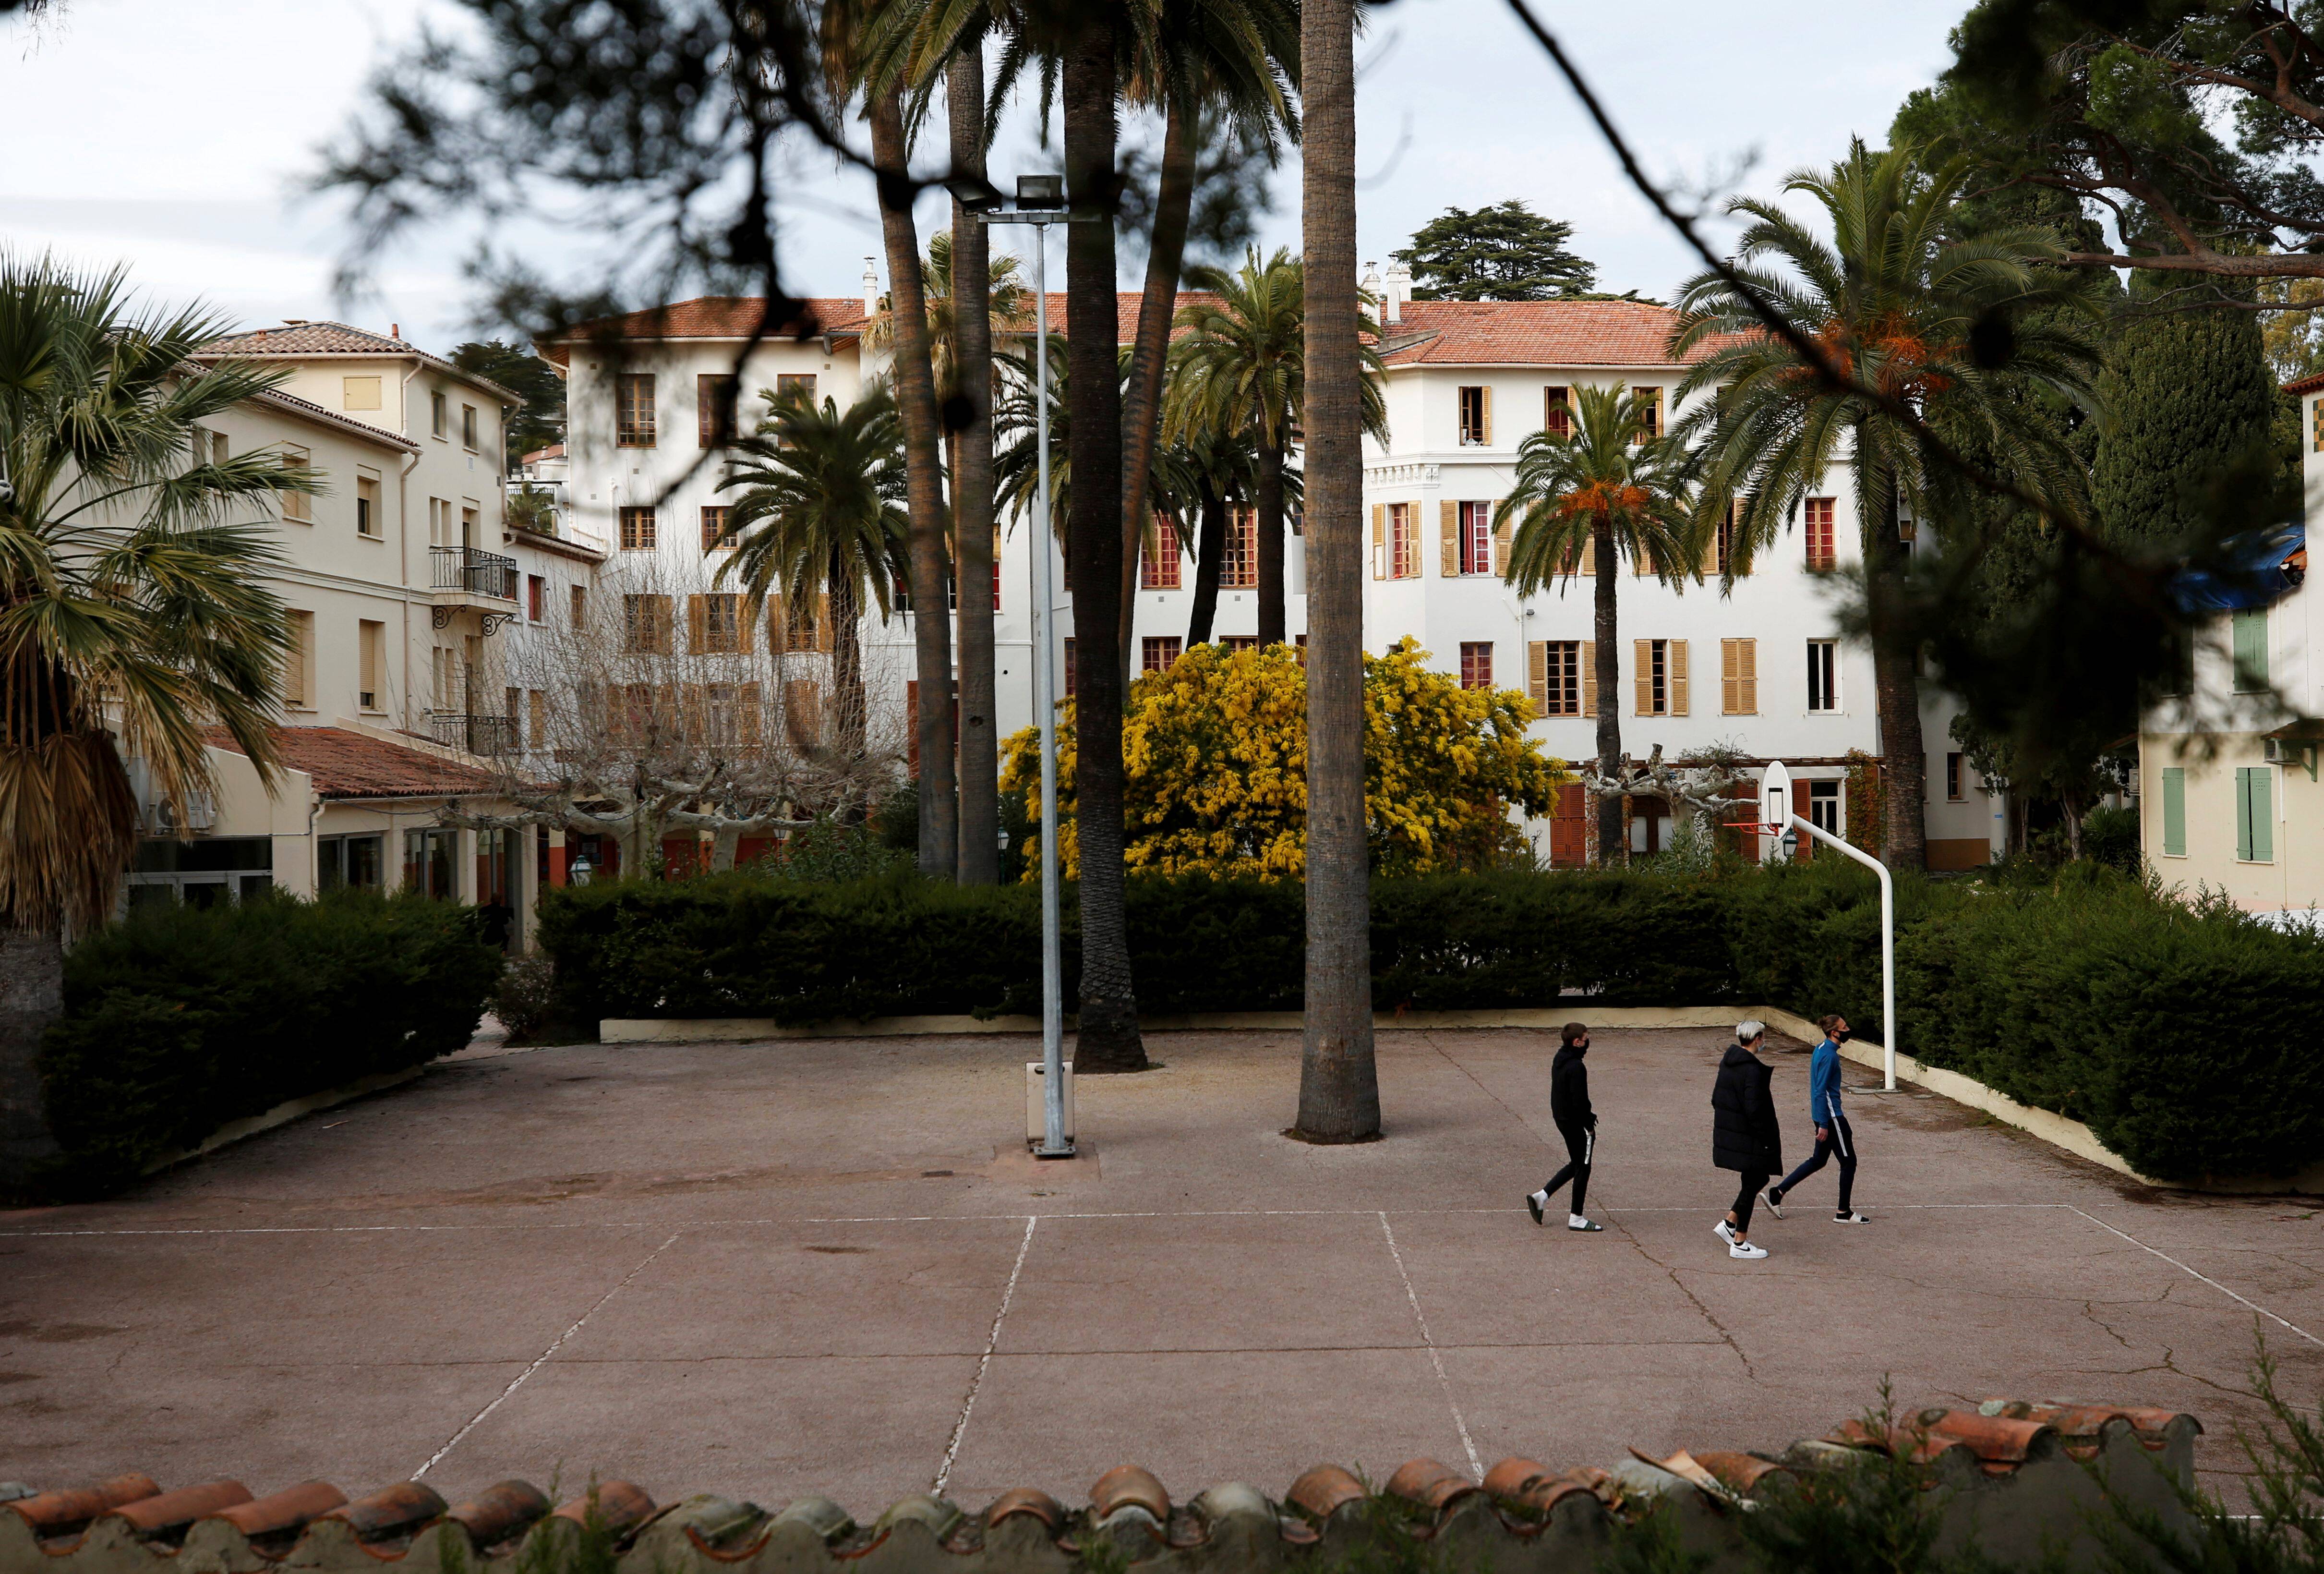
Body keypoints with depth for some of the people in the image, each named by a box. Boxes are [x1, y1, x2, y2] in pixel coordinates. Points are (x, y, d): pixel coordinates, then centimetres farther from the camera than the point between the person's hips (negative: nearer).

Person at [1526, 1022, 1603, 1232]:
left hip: (1561, 1118, 9)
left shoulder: (1559, 1060, 8)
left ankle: (1541, 1196, 14)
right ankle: (1576, 1218, 10)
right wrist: (1589, 1125, -12)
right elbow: (1580, 1101, -23)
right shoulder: (1576, 1067, -22)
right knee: (1582, 1168, 3)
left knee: (1576, 1164, 20)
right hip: (1575, 1123, -9)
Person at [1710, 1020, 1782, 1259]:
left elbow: (1716, 1099, 13)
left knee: (1759, 1179, 22)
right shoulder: (1753, 1069, -22)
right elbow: (1754, 1109, -24)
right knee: (1752, 1185, 3)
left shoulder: (1727, 1062, 6)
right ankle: (1739, 1244, 10)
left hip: (1727, 1133, 9)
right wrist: (1766, 1139, -16)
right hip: (1748, 1139, -9)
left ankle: (1729, 1223, 21)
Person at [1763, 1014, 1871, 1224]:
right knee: (1848, 1161, 2)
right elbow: (1821, 1091, -22)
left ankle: (1777, 1193, 14)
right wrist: (1824, 1125, -21)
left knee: (1818, 1160, 16)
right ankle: (1844, 1213, 11)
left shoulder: (1821, 1049, 10)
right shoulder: (1829, 1055, -19)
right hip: (1831, 1116, -10)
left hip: (1823, 1115, 10)